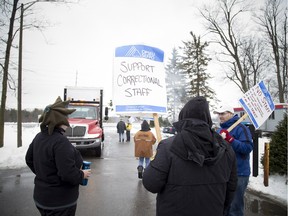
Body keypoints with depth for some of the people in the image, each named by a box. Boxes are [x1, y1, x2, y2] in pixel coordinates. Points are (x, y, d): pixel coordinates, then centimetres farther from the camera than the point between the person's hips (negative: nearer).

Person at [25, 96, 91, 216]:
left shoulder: (39, 136, -2)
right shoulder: (61, 142, -29)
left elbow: (29, 159, 12)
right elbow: (68, 174, -31)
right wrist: (82, 174, -12)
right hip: (60, 203, -8)